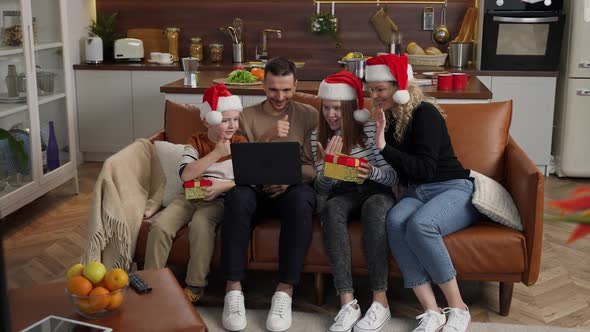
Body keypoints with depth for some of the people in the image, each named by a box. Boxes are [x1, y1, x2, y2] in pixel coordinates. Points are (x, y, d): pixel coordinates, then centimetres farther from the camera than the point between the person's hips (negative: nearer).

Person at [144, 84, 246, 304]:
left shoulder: (240, 144, 4)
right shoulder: (195, 142, 7)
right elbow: (185, 174, -9)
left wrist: (223, 186, -20)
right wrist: (216, 153, -14)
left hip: (220, 200, -2)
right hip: (190, 196, 3)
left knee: (200, 224, -34)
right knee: (160, 227, -22)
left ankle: (195, 285, -19)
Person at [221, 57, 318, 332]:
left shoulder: (308, 115, 9)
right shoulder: (246, 116, 10)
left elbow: (315, 167, 3)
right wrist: (267, 137, -16)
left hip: (294, 187, 0)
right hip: (256, 186, 1)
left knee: (301, 199, -37)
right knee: (237, 196, -35)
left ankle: (285, 291, -32)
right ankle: (233, 290, -29)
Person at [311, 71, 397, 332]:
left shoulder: (371, 130, -6)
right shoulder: (318, 136, 3)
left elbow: (393, 177, -8)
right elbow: (321, 189, 0)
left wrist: (371, 172, -30)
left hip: (375, 192, -2)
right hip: (342, 195, 2)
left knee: (374, 207, -38)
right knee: (331, 209, -34)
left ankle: (380, 300, -35)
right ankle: (347, 302, -40)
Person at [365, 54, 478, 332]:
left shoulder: (424, 113, -10)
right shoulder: (388, 119, 11)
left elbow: (426, 169, -18)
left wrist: (384, 146, -23)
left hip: (454, 189, -5)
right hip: (417, 193, 6)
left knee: (419, 224, -36)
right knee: (395, 221, -30)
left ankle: (458, 309, -19)